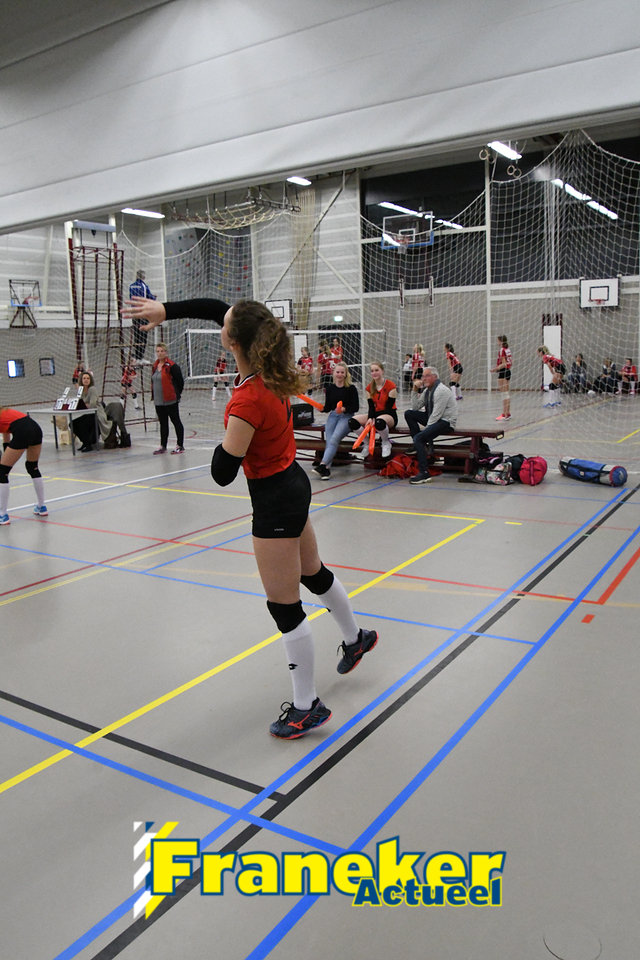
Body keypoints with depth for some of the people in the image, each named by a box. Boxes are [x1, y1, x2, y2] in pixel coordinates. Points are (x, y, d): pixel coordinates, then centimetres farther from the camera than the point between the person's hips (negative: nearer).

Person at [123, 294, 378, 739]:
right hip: (293, 481, 9)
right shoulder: (270, 366, -8)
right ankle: (355, 638, 53)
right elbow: (219, 307, 4)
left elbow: (222, 474, -22)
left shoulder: (247, 403, -29)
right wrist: (167, 310, 1)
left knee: (284, 605, 4)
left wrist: (225, 442, -3)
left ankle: (307, 707, 20)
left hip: (275, 499, -9)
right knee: (314, 573, 29)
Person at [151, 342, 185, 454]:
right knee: (163, 423, 14)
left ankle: (180, 446, 7)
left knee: (176, 421, 1)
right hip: (158, 401, 8)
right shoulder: (155, 366, 12)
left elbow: (180, 382, -9)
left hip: (170, 400, -7)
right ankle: (163, 446, 22)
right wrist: (154, 395, 14)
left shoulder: (172, 366, -11)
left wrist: (176, 395, -4)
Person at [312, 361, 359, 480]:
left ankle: (323, 464, -39)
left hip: (346, 417, -4)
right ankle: (327, 468, -31)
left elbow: (355, 407, -3)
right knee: (328, 440, -20)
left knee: (335, 438, -27)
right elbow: (328, 407, 14)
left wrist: (344, 409, -21)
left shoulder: (351, 388, -1)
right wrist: (322, 408, -9)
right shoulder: (330, 388, 11)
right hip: (333, 416, 4)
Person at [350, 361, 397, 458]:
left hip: (389, 415, -5)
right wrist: (370, 418, -20)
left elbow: (389, 407, -13)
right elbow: (371, 406, 2)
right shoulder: (370, 388, 7)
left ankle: (386, 442, -10)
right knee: (352, 422, -19)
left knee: (379, 422, -43)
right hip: (375, 414, 6)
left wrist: (375, 419, -23)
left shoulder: (390, 386, -10)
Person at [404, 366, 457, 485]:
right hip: (433, 418, 9)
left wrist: (426, 428, -19)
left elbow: (437, 414, -21)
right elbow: (415, 408, 14)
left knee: (419, 438, -26)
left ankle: (424, 474, -28)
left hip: (446, 422, -9)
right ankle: (420, 445, 0)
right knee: (408, 413, 1)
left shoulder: (441, 390, -16)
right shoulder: (427, 390, 12)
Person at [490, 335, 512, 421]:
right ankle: (508, 413, 18)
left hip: (503, 372, -9)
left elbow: (504, 364, -19)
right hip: (508, 371, 9)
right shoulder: (507, 350, 11)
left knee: (504, 394, -8)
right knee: (506, 393, 14)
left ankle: (505, 415, -7)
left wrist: (495, 369, -20)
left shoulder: (501, 350, -14)